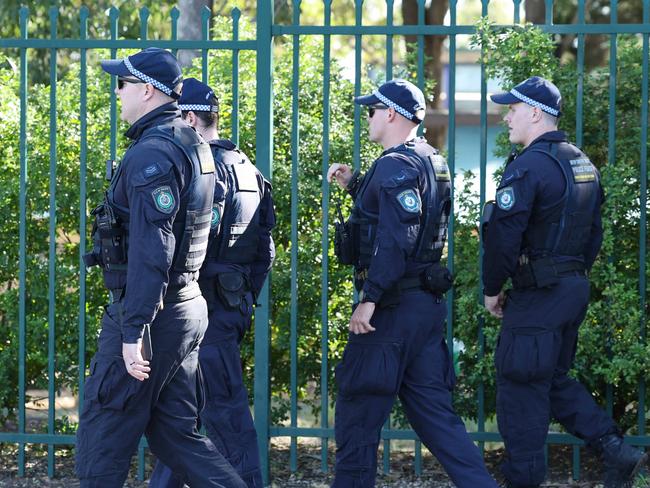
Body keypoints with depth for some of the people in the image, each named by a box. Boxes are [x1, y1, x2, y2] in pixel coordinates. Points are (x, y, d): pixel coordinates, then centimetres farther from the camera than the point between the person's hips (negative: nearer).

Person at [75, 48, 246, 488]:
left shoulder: (151, 155, -17)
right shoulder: (193, 146, 13)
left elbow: (150, 250, -24)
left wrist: (134, 331, -25)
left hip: (151, 313, -10)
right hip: (188, 307, 10)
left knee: (103, 439, 0)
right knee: (176, 434, 13)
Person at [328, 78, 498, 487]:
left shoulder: (396, 166, -15)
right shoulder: (431, 162, 15)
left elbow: (395, 239, -25)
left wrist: (369, 299, -25)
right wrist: (354, 184, 23)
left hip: (393, 307, -9)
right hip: (428, 302, 9)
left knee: (358, 413, 1)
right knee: (433, 410, 9)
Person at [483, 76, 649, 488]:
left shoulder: (528, 166, -16)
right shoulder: (583, 164, 12)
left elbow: (502, 235, -19)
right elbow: (594, 233, 18)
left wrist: (492, 290, -7)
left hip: (537, 298, -9)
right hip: (576, 290, 9)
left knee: (522, 390, 0)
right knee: (555, 378, 19)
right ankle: (616, 451, 8)